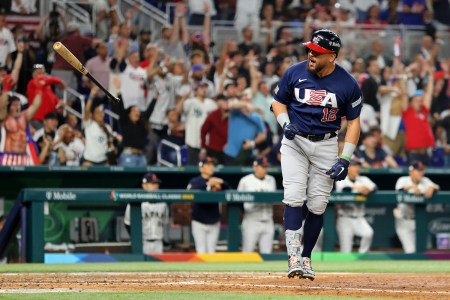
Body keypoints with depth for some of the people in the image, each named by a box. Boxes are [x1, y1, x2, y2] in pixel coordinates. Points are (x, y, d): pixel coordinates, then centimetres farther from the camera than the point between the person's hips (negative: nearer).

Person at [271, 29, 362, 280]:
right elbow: (278, 101, 9)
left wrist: (345, 160, -9)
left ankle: (306, 258, 16)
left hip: (326, 144, 0)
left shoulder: (348, 84, -9)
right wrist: (285, 123, -13)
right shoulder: (295, 73, -7)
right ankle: (293, 255, -20)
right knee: (294, 197, -15)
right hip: (295, 141, 0)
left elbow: (354, 122, -2)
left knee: (318, 205, 2)